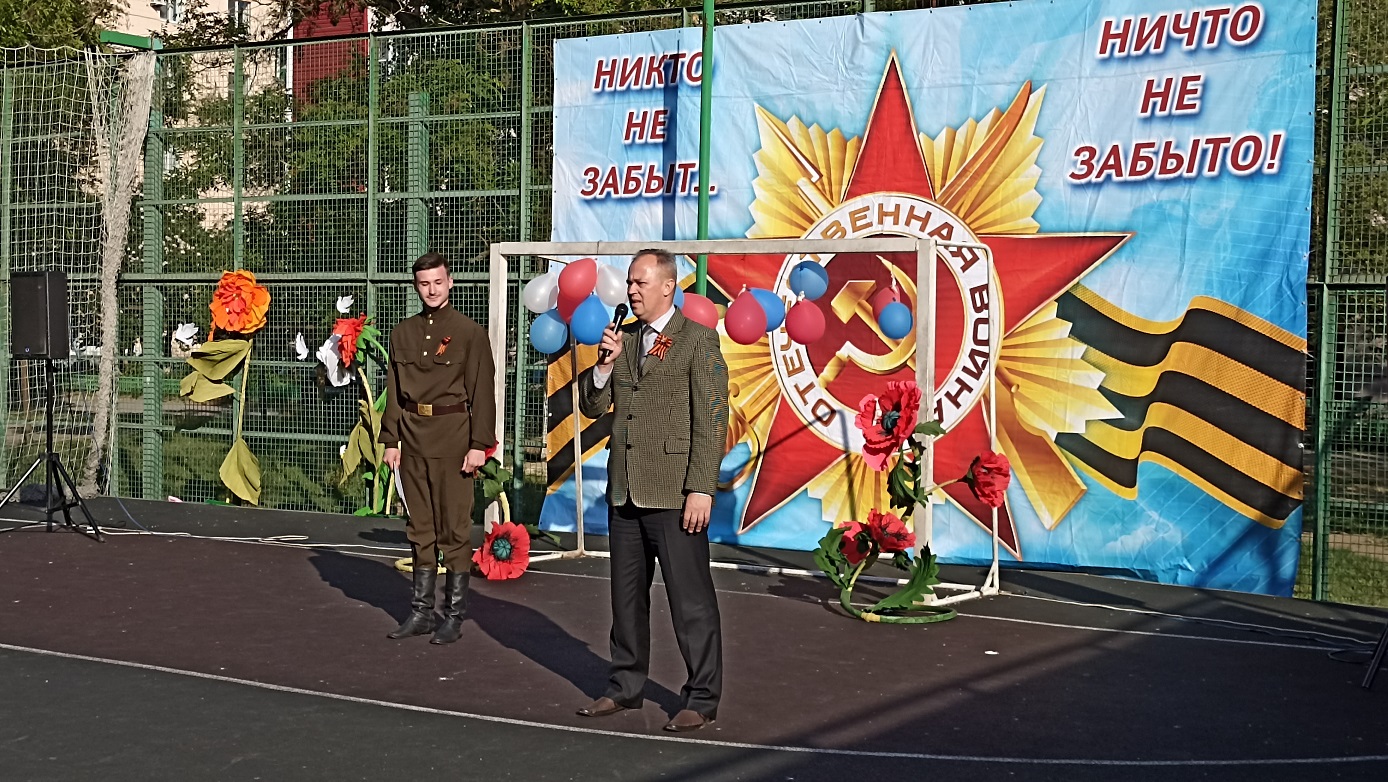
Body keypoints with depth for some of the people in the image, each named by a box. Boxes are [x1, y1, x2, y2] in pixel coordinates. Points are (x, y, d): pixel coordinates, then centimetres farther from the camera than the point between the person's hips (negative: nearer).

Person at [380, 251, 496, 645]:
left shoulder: (470, 332, -2)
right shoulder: (404, 332, 11)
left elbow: (482, 392, -5)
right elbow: (394, 389, 13)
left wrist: (479, 445, -10)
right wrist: (390, 439, 8)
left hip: (453, 438, -5)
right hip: (413, 438, 5)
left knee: (454, 529, 0)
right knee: (420, 527, 11)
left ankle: (455, 614, 8)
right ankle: (421, 610, 20)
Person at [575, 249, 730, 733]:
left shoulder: (698, 340, -6)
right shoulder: (623, 339, 13)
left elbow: (711, 420, -11)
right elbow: (592, 407, 13)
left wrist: (701, 489, -16)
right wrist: (605, 364, -5)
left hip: (673, 493, -7)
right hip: (625, 492, 7)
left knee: (690, 598, -1)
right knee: (626, 595, 15)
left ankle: (702, 698, 8)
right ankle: (625, 687, 27)